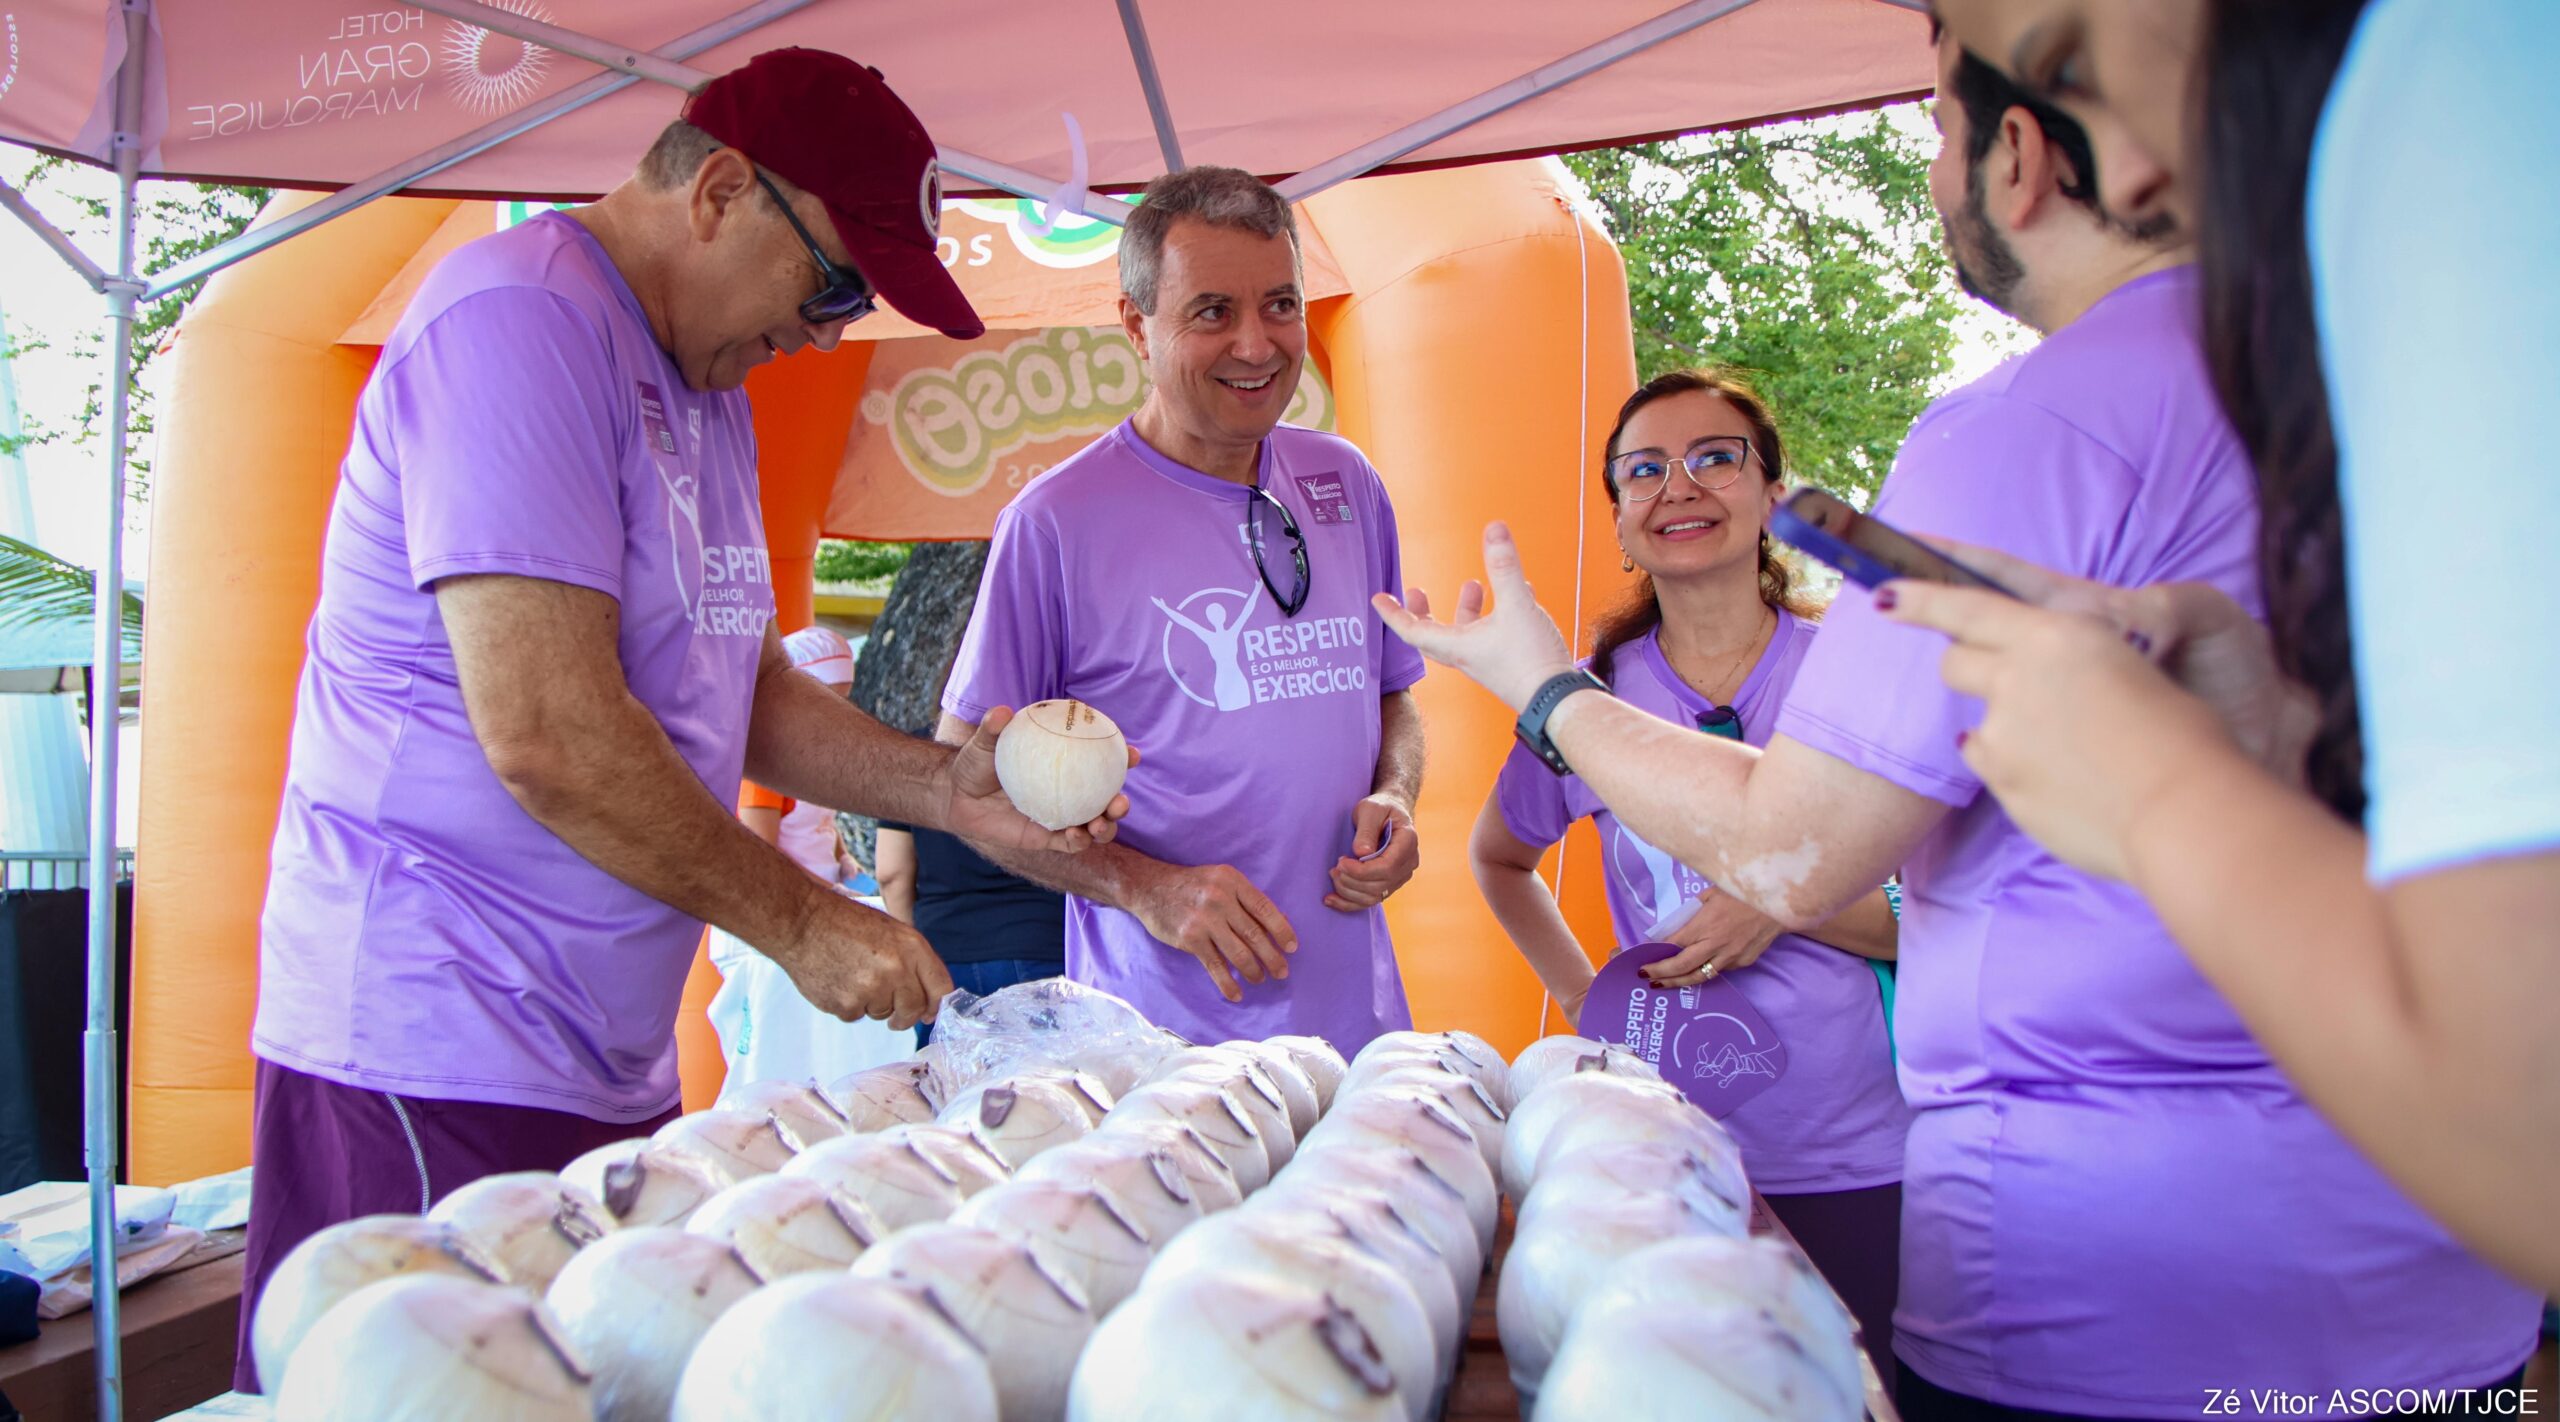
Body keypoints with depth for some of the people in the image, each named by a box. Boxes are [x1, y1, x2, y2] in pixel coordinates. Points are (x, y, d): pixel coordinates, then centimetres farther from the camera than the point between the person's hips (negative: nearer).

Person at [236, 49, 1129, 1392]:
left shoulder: (707, 394, 16)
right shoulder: (520, 321, -15)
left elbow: (739, 690, 19)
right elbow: (547, 736, -24)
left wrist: (943, 789, 3)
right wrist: (801, 924, -14)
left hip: (610, 1064, 9)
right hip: (435, 1061, -9)